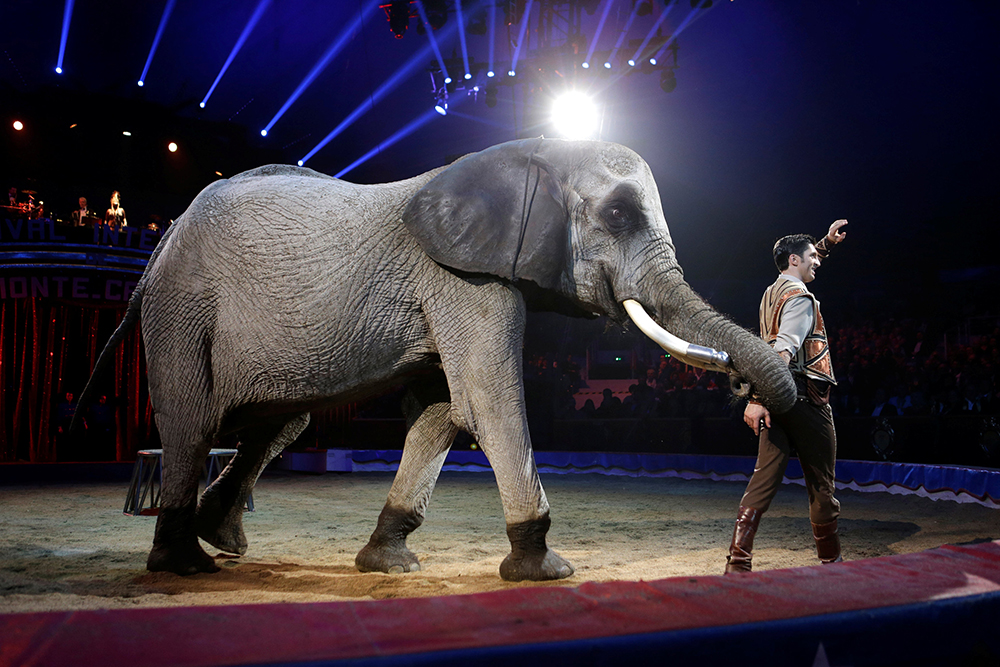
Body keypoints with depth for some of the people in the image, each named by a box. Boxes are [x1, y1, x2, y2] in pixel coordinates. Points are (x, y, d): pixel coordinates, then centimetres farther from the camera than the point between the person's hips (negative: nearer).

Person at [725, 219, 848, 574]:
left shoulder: (774, 292, 18)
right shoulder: (800, 297, -10)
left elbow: (802, 265, 44)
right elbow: (783, 351, -22)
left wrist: (826, 242, 44)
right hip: (805, 398, -8)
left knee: (764, 480, 2)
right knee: (821, 484, 7)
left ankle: (738, 562, -6)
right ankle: (831, 560, 21)